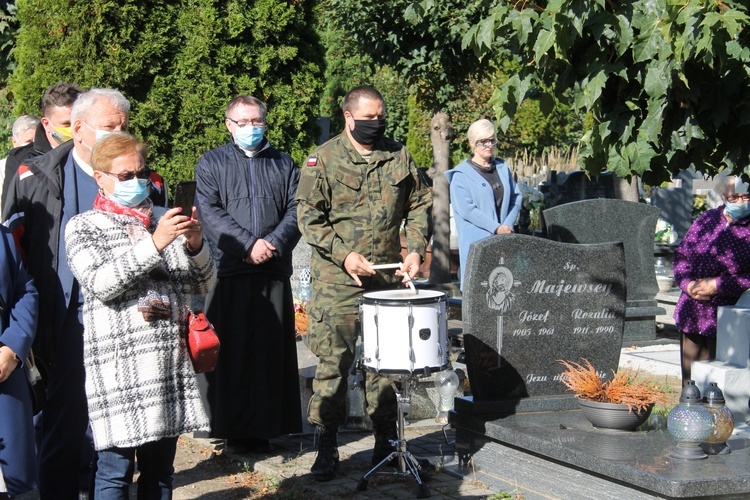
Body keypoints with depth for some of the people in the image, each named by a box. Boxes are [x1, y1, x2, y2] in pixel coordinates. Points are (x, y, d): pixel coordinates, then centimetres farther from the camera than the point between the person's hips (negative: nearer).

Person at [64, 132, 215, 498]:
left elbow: (203, 285, 12)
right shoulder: (83, 227, 4)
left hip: (171, 360, 4)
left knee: (160, 469, 10)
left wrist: (196, 245, -8)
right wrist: (155, 244, -20)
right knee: (115, 469, -2)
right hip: (119, 364, -4)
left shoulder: (164, 222, 14)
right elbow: (98, 283, -14)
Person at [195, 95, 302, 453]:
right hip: (229, 272, -2)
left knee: (272, 350, 1)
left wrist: (275, 243, -10)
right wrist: (248, 245, -13)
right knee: (231, 352, -3)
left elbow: (296, 210, 8)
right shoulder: (211, 164, 9)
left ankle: (265, 427, 6)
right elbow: (210, 213, -3)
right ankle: (233, 428, 3)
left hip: (274, 272, 2)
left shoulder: (283, 164, 17)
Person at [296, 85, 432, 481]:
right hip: (337, 280, -3)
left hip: (388, 276, 3)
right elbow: (309, 216, -5)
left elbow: (419, 205, 17)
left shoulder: (399, 157, 10)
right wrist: (344, 255, -15)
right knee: (333, 361, -3)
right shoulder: (324, 159, -2)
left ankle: (385, 440, 19)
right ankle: (326, 446, 5)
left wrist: (415, 250, 2)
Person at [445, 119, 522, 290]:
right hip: (476, 243, -5)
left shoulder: (502, 168, 15)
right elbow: (466, 209, -12)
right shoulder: (461, 175, -2)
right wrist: (496, 228, -15)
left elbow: (516, 197, 12)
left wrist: (508, 225, -4)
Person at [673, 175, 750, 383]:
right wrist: (687, 283, -4)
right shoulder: (707, 219, 11)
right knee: (690, 383, 12)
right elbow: (681, 254, 14)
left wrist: (718, 285, -17)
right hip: (692, 318, 5)